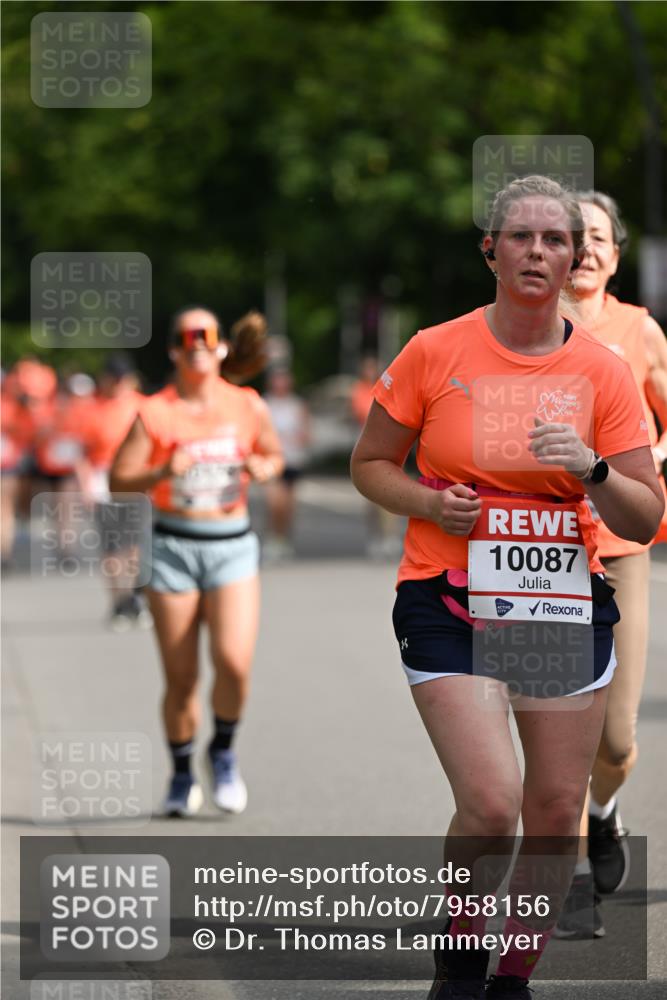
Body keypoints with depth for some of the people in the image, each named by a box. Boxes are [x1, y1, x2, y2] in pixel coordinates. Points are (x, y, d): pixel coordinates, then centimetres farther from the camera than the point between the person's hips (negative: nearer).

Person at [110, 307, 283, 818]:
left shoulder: (248, 407, 3)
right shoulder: (155, 413, -3)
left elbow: (275, 455, 19)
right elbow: (119, 480, -4)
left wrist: (263, 468, -4)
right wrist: (162, 472, -22)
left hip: (232, 545, 1)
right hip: (174, 547, -1)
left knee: (234, 660, -17)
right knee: (180, 678, 2)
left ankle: (224, 751, 10)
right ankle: (182, 774, 23)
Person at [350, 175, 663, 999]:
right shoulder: (435, 353, -4)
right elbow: (370, 464, 7)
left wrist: (592, 469, -18)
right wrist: (429, 503, -12)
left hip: (566, 600, 3)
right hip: (449, 600, -3)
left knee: (556, 814, 4)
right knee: (490, 804, -16)